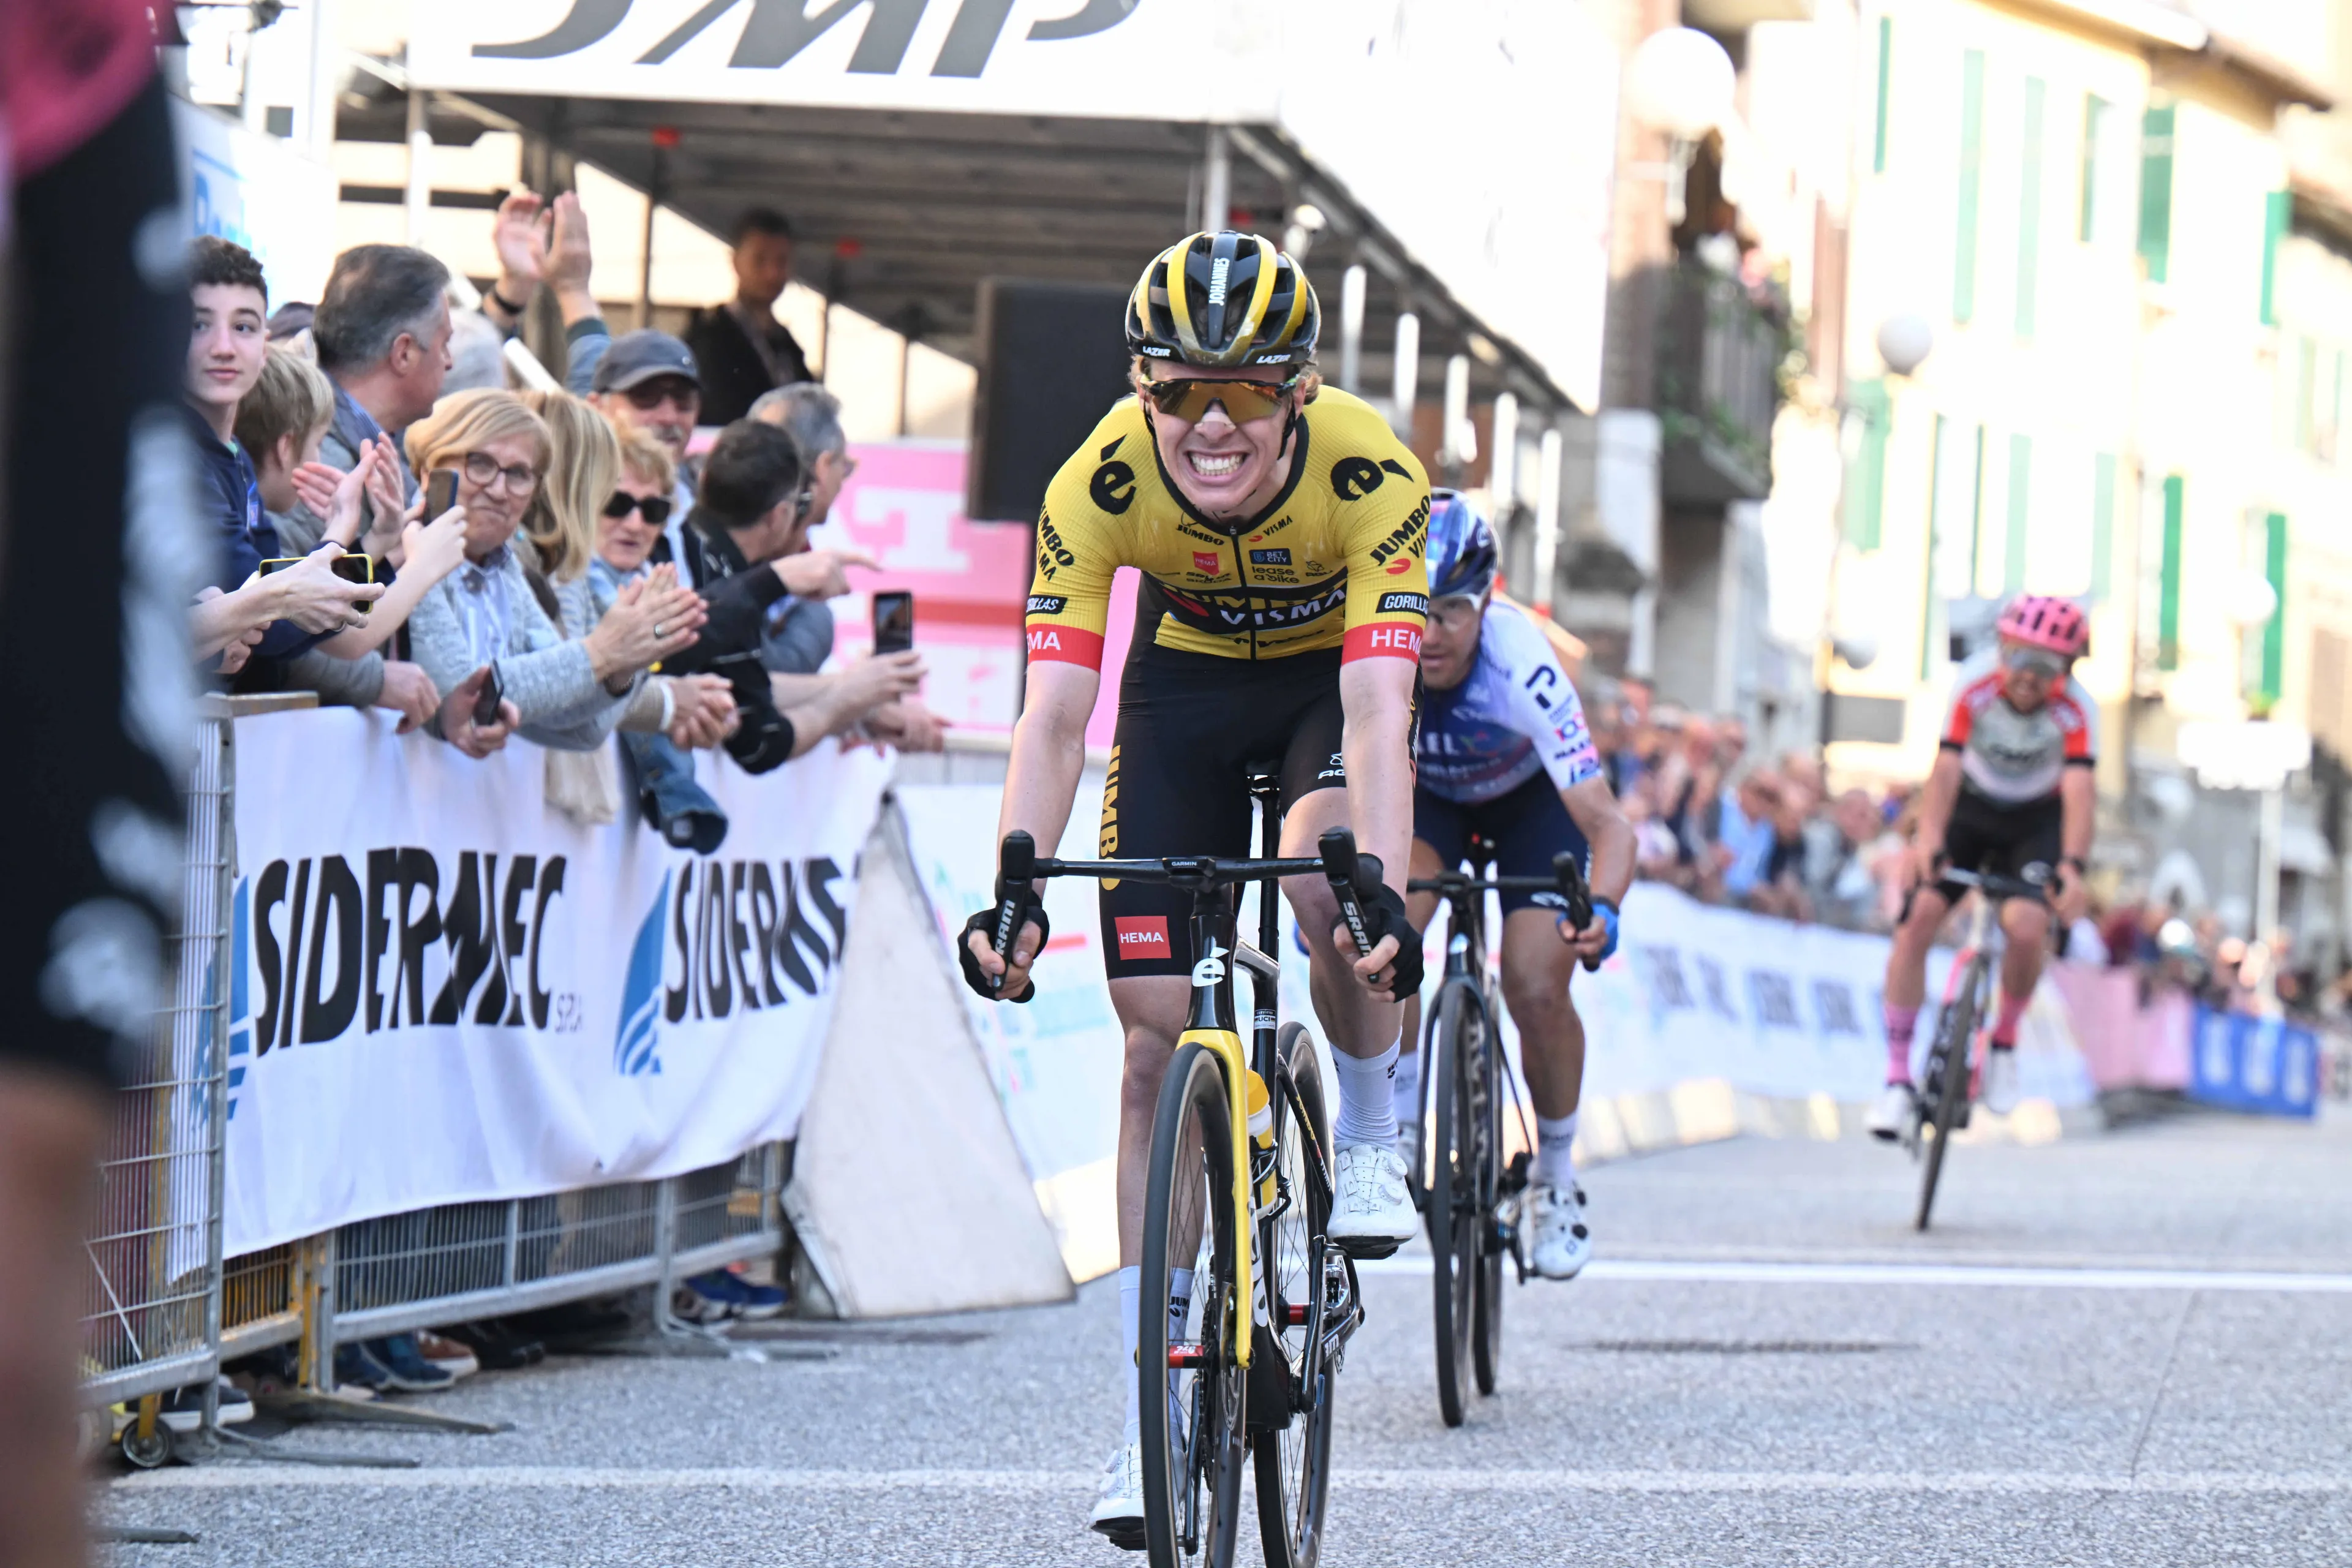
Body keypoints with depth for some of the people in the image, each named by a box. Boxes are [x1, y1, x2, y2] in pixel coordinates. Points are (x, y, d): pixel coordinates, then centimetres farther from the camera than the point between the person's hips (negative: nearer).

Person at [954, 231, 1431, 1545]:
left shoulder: (1371, 474, -34)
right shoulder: (1102, 486, -30)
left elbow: (1377, 710, -40)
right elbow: (1057, 710, -32)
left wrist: (1382, 894, -53)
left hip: (1332, 674, -2)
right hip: (1188, 680, 2)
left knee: (1325, 873, -35)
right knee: (1159, 1039, -5)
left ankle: (1370, 1138, -4)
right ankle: (1151, 1420, -1)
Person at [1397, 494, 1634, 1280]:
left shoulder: (1521, 668, -38)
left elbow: (1606, 821, -41)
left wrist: (1602, 908, -60)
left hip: (1530, 796, -2)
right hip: (1422, 792, 2)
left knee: (1537, 987, -18)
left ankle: (1556, 1179, 6)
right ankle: (1399, 1129, -12)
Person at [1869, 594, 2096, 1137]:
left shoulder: (2076, 709, -26)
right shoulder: (1974, 685, -26)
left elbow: (2080, 789, -37)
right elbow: (1946, 768, -34)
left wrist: (2072, 866, -52)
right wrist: (1928, 839, -49)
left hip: (2037, 821, -1)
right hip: (1971, 808, 1)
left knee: (2027, 927, -27)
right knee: (1917, 919, -17)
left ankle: (2005, 1042, 2)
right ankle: (1898, 1080, -9)